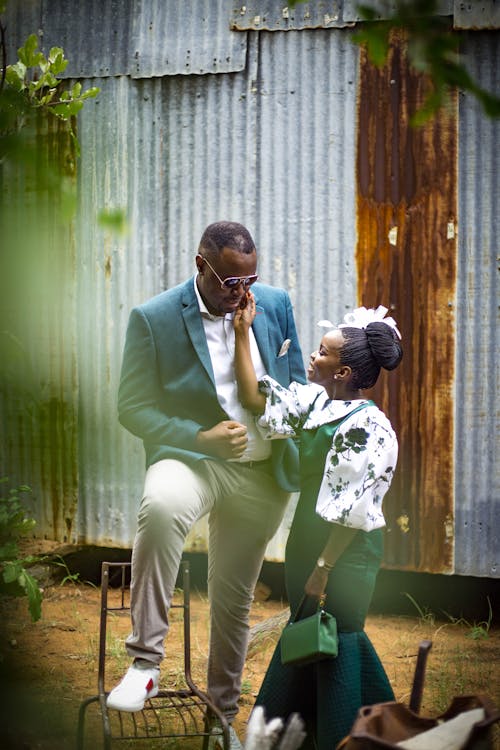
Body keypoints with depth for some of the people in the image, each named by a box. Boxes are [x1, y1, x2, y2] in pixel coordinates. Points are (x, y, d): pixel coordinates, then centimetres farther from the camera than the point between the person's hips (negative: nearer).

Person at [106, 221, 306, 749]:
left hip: (262, 473, 4)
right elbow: (133, 408, -8)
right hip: (191, 456, -4)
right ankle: (144, 664, -33)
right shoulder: (153, 319, -9)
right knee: (160, 507, -38)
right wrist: (201, 438, -19)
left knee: (234, 598, 10)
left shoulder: (275, 304, 3)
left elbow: (297, 383, 15)